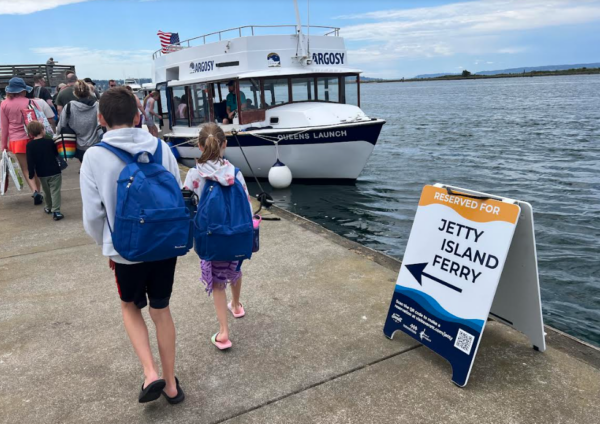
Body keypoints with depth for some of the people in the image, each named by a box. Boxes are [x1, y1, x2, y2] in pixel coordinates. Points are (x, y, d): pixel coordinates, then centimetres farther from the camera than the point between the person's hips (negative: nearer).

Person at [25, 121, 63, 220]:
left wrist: (31, 173, -1)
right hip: (55, 171, -2)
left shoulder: (30, 145, -5)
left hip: (42, 174, 2)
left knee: (46, 191, 21)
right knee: (55, 191, -4)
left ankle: (49, 208, 37)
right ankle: (56, 211, -14)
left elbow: (30, 161, -7)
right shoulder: (49, 141, -6)